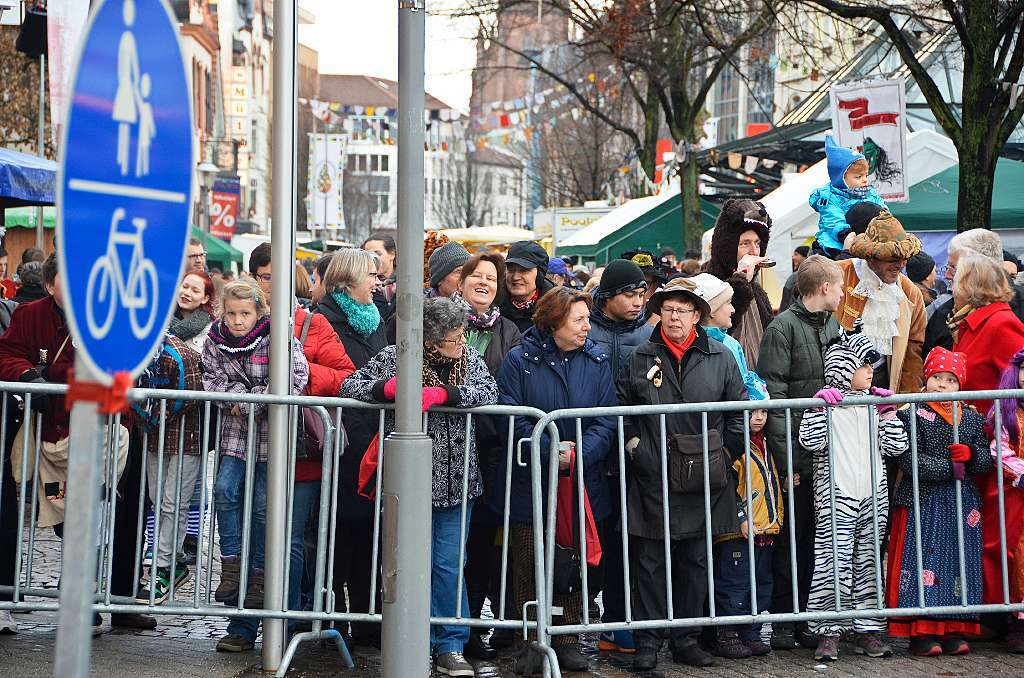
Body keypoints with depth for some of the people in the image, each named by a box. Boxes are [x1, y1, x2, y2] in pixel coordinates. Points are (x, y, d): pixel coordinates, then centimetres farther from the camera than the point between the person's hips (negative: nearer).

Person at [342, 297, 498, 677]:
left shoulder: (471, 358, 4)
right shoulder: (393, 359, -3)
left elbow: (489, 392, -12)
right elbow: (350, 387, -2)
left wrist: (442, 393, -25)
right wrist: (389, 387, -21)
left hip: (456, 483, 1)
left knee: (449, 563, 1)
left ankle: (451, 647, 10)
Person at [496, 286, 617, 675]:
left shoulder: (597, 361, 5)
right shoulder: (519, 361, -4)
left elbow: (607, 419, -2)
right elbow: (511, 419, -11)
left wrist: (580, 452, -18)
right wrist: (549, 449, -21)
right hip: (529, 480, -3)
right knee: (528, 565, 1)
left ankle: (568, 640, 19)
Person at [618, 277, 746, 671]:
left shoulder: (720, 359, 4)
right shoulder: (640, 358, 4)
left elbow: (738, 412, 9)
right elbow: (621, 408, 11)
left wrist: (724, 453, 4)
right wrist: (634, 444, 3)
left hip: (703, 481, 1)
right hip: (653, 480, -1)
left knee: (695, 561, 9)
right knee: (650, 562, 1)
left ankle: (686, 638, 20)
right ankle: (648, 642, 9)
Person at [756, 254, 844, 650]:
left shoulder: (834, 327, 15)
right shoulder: (783, 327, -8)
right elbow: (772, 396, -13)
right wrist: (786, 459, -16)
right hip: (797, 455, -6)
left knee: (818, 541, 9)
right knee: (791, 540, 0)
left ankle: (806, 618, 17)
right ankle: (782, 621, 10)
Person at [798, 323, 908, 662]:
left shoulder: (874, 404, 14)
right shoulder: (826, 402, -1)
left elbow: (896, 446, 12)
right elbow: (811, 442, -13)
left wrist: (888, 412, 4)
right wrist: (821, 406, -16)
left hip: (873, 497, 5)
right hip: (835, 498, -5)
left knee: (868, 563, 9)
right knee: (833, 562, -6)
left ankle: (868, 631, 15)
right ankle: (828, 632, -1)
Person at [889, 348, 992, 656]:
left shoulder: (972, 419, 12)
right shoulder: (912, 415, -3)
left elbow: (986, 461, 8)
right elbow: (909, 461, -14)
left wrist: (971, 454, -15)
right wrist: (952, 468, -16)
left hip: (962, 504, 5)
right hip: (923, 503, -5)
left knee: (960, 563, 5)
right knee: (924, 562, -6)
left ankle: (954, 631, 11)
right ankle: (922, 633, -3)